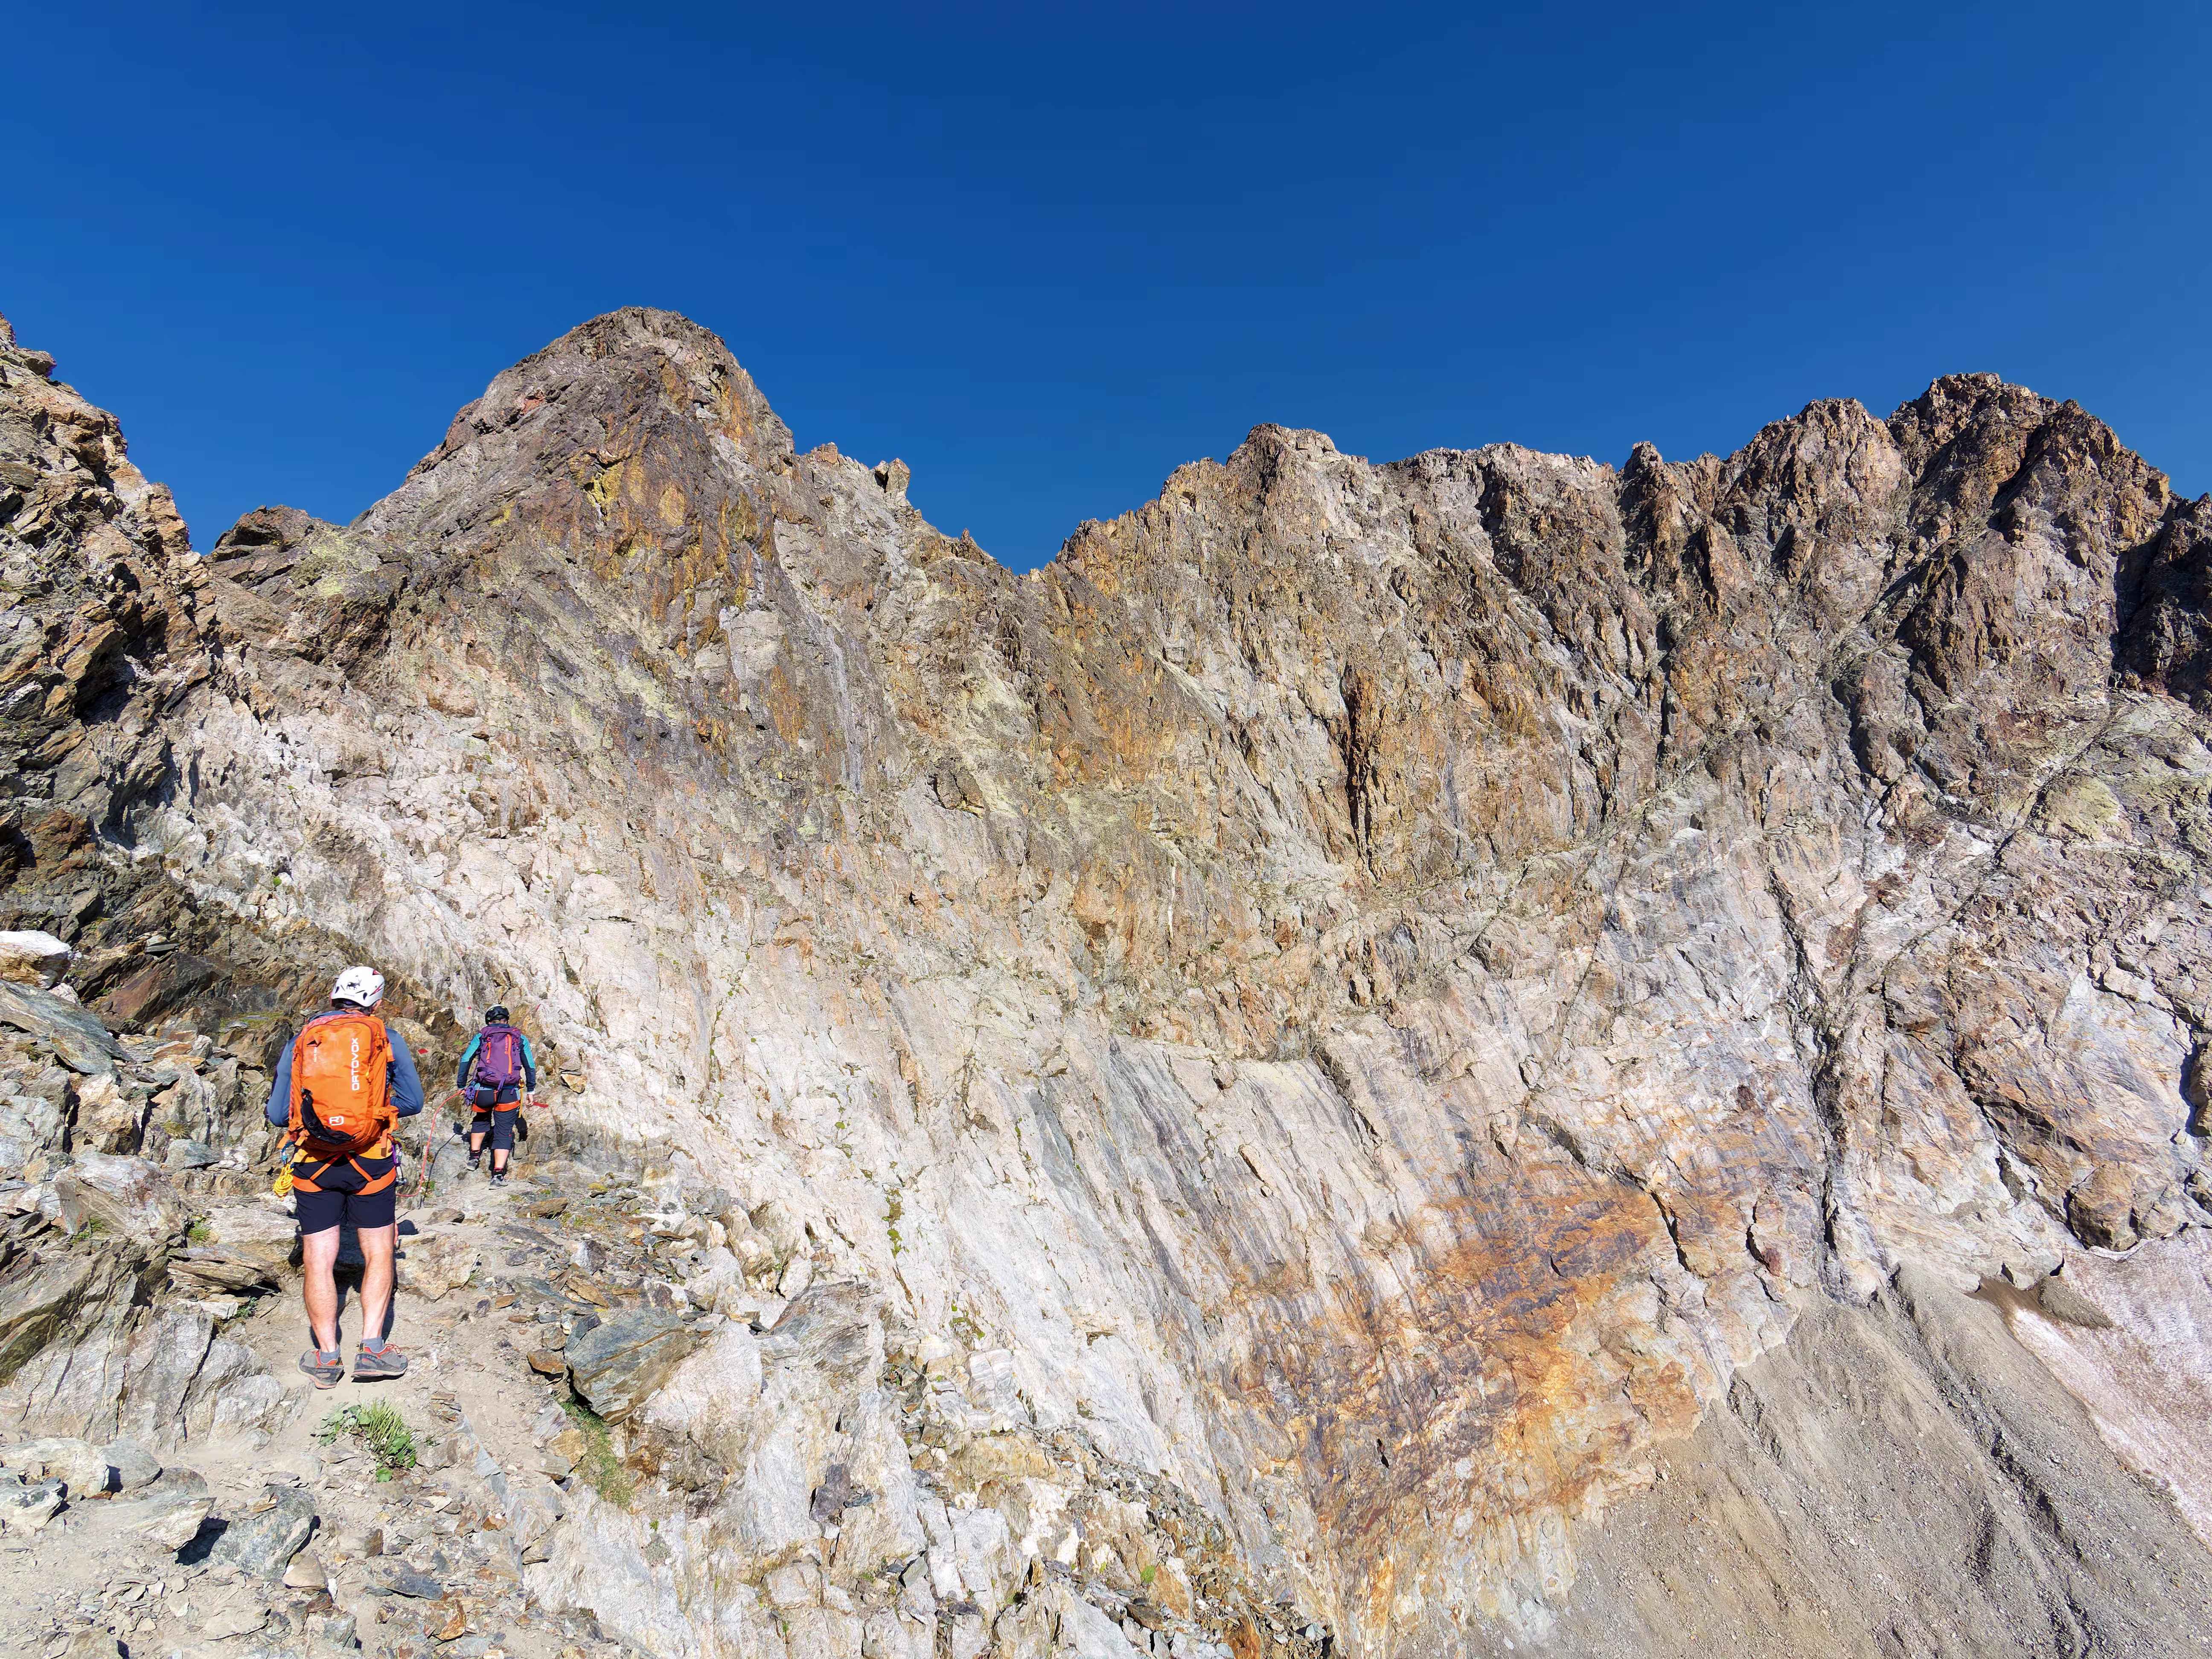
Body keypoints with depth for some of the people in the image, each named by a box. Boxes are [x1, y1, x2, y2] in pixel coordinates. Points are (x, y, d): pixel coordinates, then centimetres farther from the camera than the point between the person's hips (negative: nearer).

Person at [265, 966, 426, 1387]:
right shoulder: (388, 1039, 3)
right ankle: (372, 1347, 3)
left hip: (313, 1163, 1)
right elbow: (413, 1102, 9)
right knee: (378, 1254, 10)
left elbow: (277, 1114, 9)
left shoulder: (299, 1042, 7)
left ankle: (327, 1358, 9)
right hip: (371, 1161, -1)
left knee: (318, 1261, 9)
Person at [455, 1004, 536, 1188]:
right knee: (504, 1133, 3)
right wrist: (531, 1090, 23)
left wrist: (461, 1086, 12)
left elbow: (465, 1061, 3)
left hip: (484, 1091, 1)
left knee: (481, 1120, 31)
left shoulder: (481, 1037, 8)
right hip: (509, 1093, 0)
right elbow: (531, 1067, 14)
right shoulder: (520, 1039, 11)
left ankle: (475, 1157, 32)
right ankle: (498, 1174, -5)